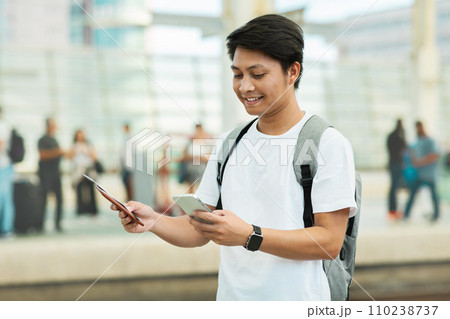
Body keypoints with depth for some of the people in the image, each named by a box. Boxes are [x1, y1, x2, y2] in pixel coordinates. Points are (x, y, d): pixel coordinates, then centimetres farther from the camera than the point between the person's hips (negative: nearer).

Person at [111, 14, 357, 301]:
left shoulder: (328, 144, -8)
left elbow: (330, 242, -14)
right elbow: (199, 231, 10)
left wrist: (249, 236, -23)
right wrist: (153, 221, -9)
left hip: (296, 300, -5)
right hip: (230, 297, 5)